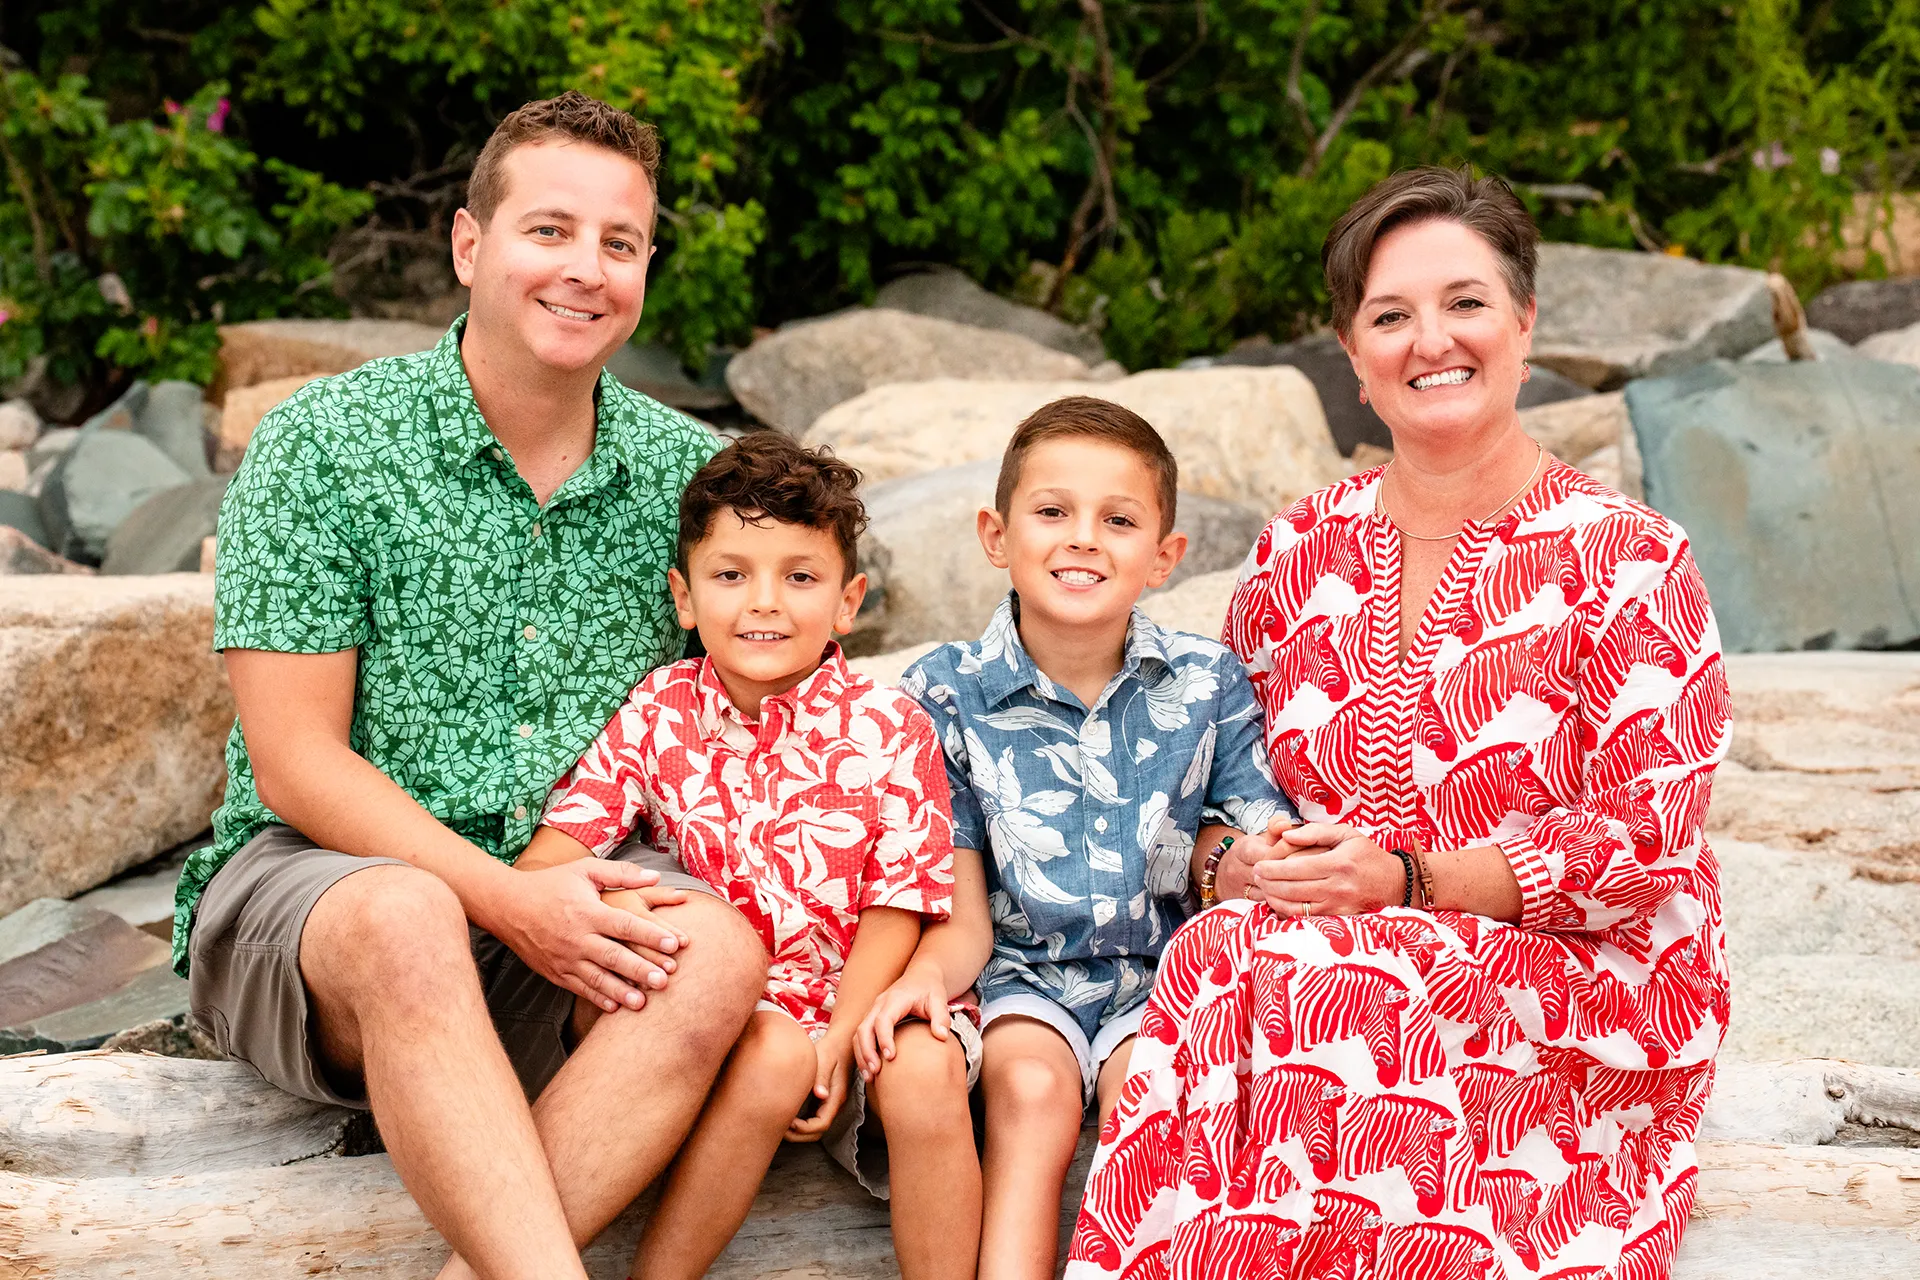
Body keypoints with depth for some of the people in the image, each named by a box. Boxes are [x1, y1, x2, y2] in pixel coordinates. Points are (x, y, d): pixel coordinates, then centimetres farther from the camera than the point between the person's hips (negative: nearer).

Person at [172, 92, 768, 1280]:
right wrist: (502, 896, -20)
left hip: (572, 911, 3)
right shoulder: (323, 444, -4)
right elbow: (297, 764, -8)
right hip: (307, 879, -3)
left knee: (719, 951, -28)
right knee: (404, 920, -37)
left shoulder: (688, 472, 6)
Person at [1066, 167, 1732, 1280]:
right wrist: (1239, 863, -7)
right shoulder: (1299, 552, 9)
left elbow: (1647, 842, -10)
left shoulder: (1629, 562, -6)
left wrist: (1408, 879, -18)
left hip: (1593, 995, -4)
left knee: (1253, 972, -32)